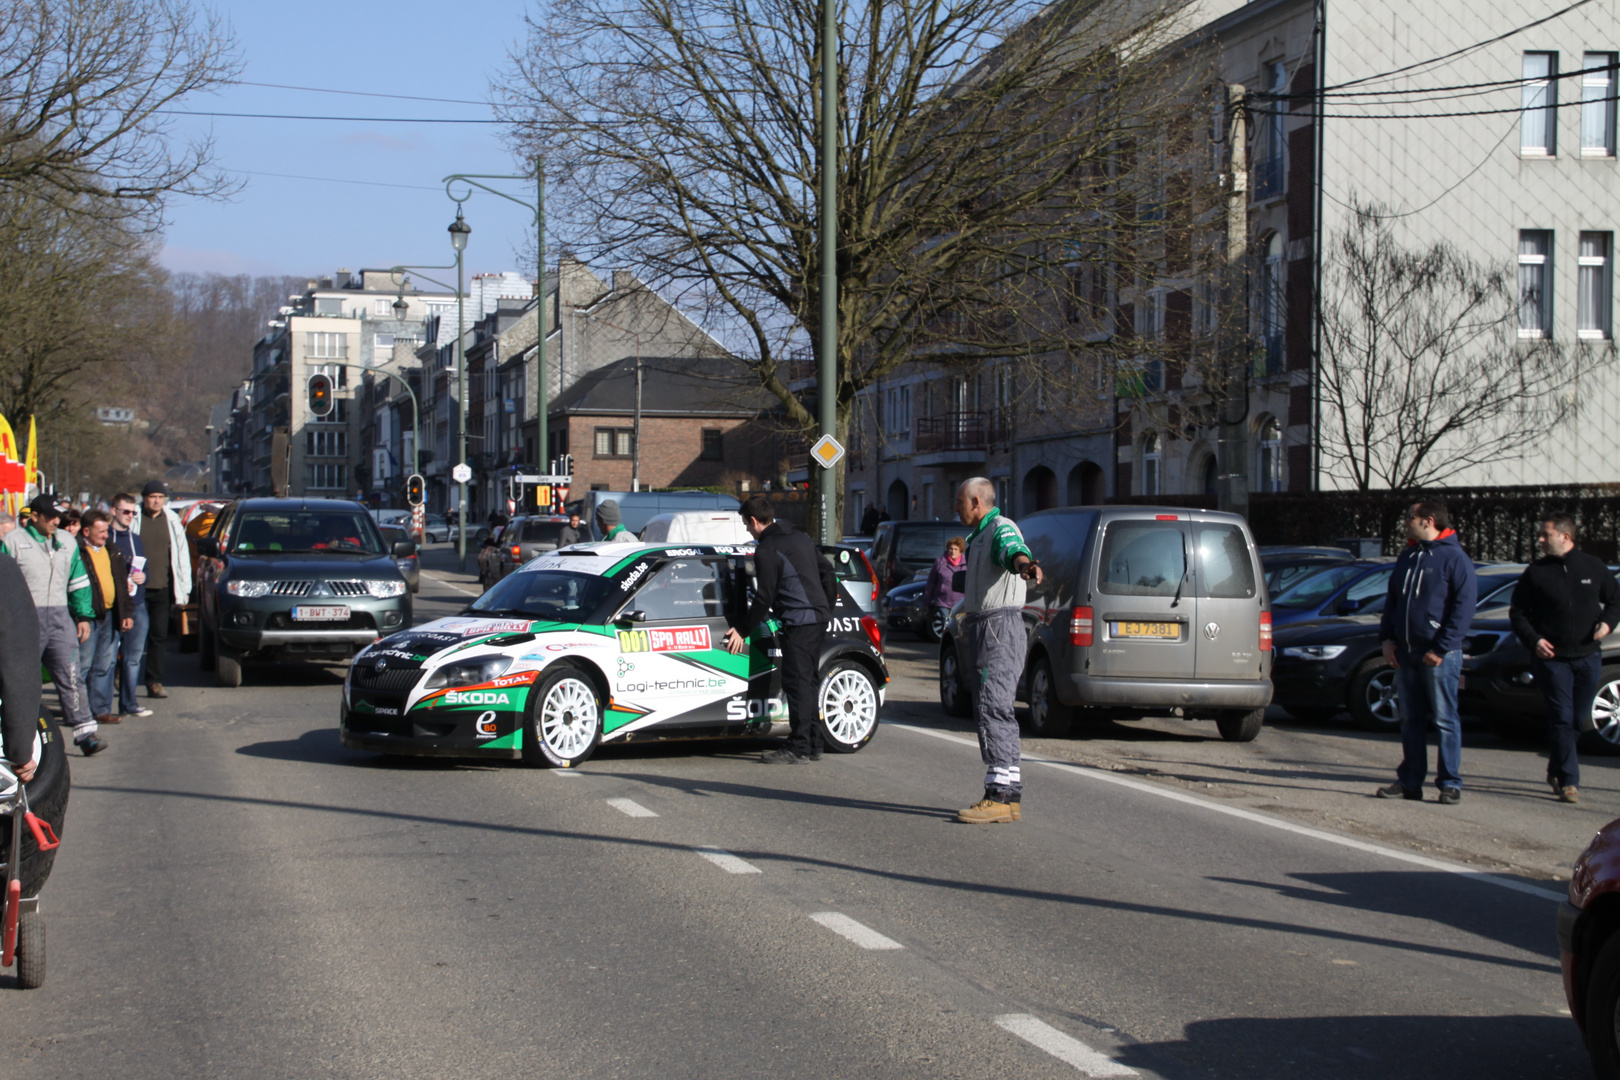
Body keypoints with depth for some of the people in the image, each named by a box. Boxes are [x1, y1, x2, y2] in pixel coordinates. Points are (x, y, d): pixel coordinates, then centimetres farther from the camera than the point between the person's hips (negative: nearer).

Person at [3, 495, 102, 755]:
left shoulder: (67, 544, 14)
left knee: (70, 675, -6)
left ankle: (85, 732, -9)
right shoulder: (13, 542, -1)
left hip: (60, 619, 3)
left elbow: (78, 582, 20)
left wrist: (83, 616, 14)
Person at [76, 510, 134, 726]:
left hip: (110, 616, 7)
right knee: (83, 665, -3)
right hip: (88, 617, -7)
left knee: (106, 666, 10)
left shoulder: (112, 552, 16)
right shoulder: (76, 551, -7)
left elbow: (122, 584, 20)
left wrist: (127, 613, 14)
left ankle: (102, 710, 17)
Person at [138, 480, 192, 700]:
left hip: (162, 588, 3)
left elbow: (182, 554, 12)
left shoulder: (172, 520, 9)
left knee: (159, 636, 3)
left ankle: (154, 682, 6)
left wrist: (184, 587, 8)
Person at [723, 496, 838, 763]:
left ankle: (798, 748, -9)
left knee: (796, 683, -8)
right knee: (806, 682, 14)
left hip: (799, 623, -9)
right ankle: (812, 744, 18)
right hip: (818, 618, 9)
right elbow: (827, 572, 20)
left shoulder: (767, 550, -10)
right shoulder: (799, 538, 17)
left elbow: (764, 597, -11)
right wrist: (826, 609, 26)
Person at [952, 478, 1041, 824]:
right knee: (989, 711, 10)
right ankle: (1009, 796, 12)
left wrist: (1024, 564, -60)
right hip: (982, 629, 11)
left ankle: (1000, 796, -18)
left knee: (993, 708, -15)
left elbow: (1013, 549, -38)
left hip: (999, 628, -11)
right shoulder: (979, 535, 21)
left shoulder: (1002, 529, -12)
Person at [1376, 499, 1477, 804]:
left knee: (1445, 719, -3)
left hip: (1439, 655, -7)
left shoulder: (1454, 558, -6)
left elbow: (1463, 608, -11)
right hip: (1405, 653, 7)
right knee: (1410, 719, 9)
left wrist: (1441, 648, -16)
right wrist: (1387, 638, 7)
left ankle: (1450, 783, 1)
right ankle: (1410, 782, 15)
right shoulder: (1408, 557, 16)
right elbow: (1392, 601, 21)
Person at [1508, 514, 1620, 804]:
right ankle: (1568, 781, -6)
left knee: (1578, 720, 10)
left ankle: (1556, 770, 30)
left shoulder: (1593, 567, 4)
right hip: (1552, 658, -2)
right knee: (1562, 719, -8)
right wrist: (1533, 639, -13)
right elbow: (1518, 613, 3)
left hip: (1587, 657, 2)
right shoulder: (1535, 573, 0)